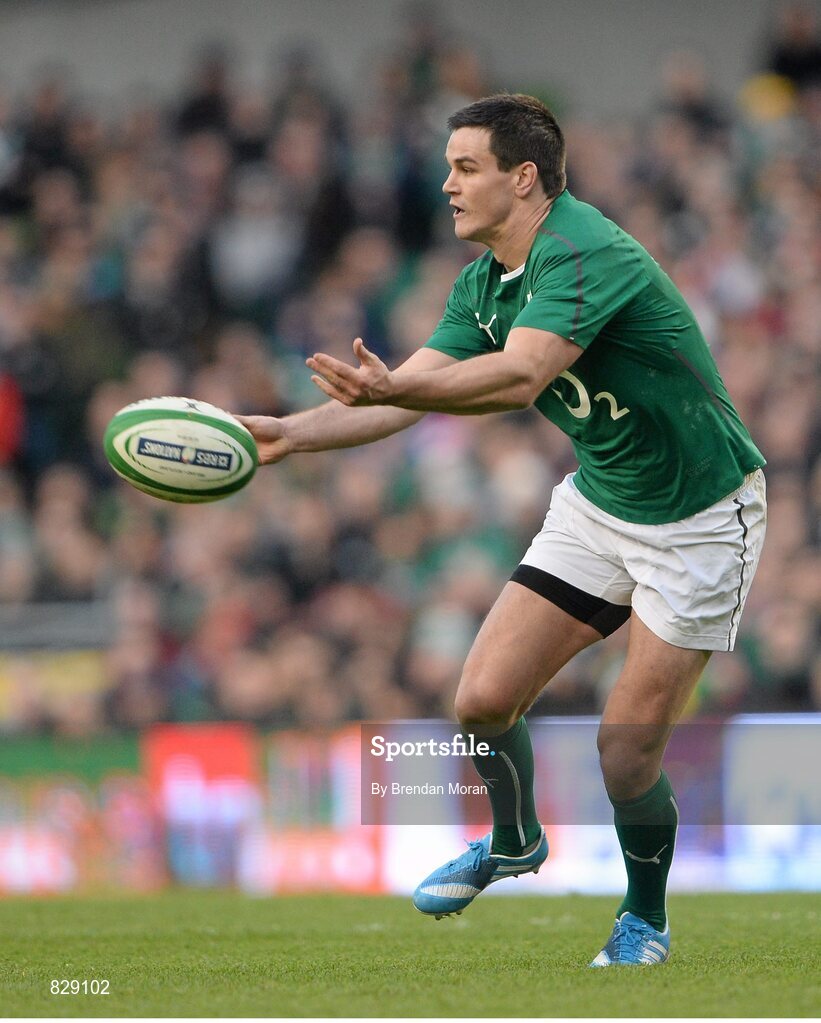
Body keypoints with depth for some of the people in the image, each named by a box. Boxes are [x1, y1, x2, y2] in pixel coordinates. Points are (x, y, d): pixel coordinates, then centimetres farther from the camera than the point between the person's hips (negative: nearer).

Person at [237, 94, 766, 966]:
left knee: (627, 748, -8)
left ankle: (645, 918, 19)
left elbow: (521, 375, -43)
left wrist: (395, 388, -56)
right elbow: (410, 391, 0)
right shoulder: (484, 283, 1)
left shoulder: (586, 255, -28)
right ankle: (514, 844, 30)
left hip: (698, 520, -8)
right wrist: (291, 431, -14)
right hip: (598, 502, 8)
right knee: (483, 699, -1)